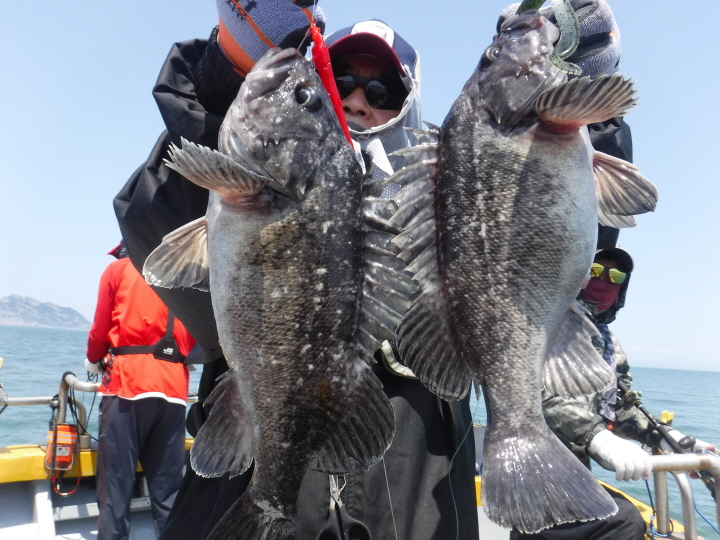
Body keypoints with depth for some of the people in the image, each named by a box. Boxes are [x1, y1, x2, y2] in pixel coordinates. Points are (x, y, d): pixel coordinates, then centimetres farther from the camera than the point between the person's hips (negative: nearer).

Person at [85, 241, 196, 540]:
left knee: (116, 480, 1)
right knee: (168, 487, 7)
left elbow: (100, 329, 9)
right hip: (173, 387, 3)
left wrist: (94, 361, 27)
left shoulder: (118, 269, 11)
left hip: (128, 382, -3)